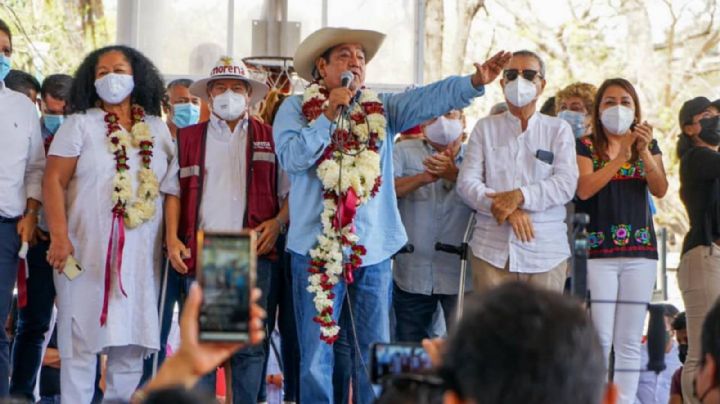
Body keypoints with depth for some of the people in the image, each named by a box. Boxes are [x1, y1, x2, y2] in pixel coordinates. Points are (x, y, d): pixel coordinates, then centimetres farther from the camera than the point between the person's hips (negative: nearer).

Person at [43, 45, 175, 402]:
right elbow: (54, 181, -3)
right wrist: (59, 236, -13)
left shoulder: (157, 129, 13)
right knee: (81, 339, -2)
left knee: (131, 339, 5)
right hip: (87, 252, -3)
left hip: (141, 254, 3)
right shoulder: (80, 125, 3)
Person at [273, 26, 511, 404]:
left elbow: (431, 98, -5)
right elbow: (293, 158, -13)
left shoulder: (381, 109, 10)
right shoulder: (296, 109, 2)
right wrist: (329, 114, -16)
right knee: (316, 356, 3)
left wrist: (476, 81, -20)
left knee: (376, 356, 9)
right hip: (316, 247, -3)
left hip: (373, 248, 3)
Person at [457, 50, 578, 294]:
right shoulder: (485, 128, 13)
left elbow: (566, 184, -3)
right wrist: (507, 208, -12)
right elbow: (467, 182, 3)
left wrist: (520, 196, -17)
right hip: (491, 251, 1)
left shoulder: (558, 130, 10)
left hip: (545, 253, 0)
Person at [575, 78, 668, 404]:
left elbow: (660, 190, -1)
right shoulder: (585, 146, 4)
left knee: (630, 341, 2)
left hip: (640, 250, 3)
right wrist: (621, 156, -15)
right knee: (599, 339, -7)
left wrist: (644, 152, -15)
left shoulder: (648, 145, 13)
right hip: (598, 251, -3)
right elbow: (584, 188, -12)